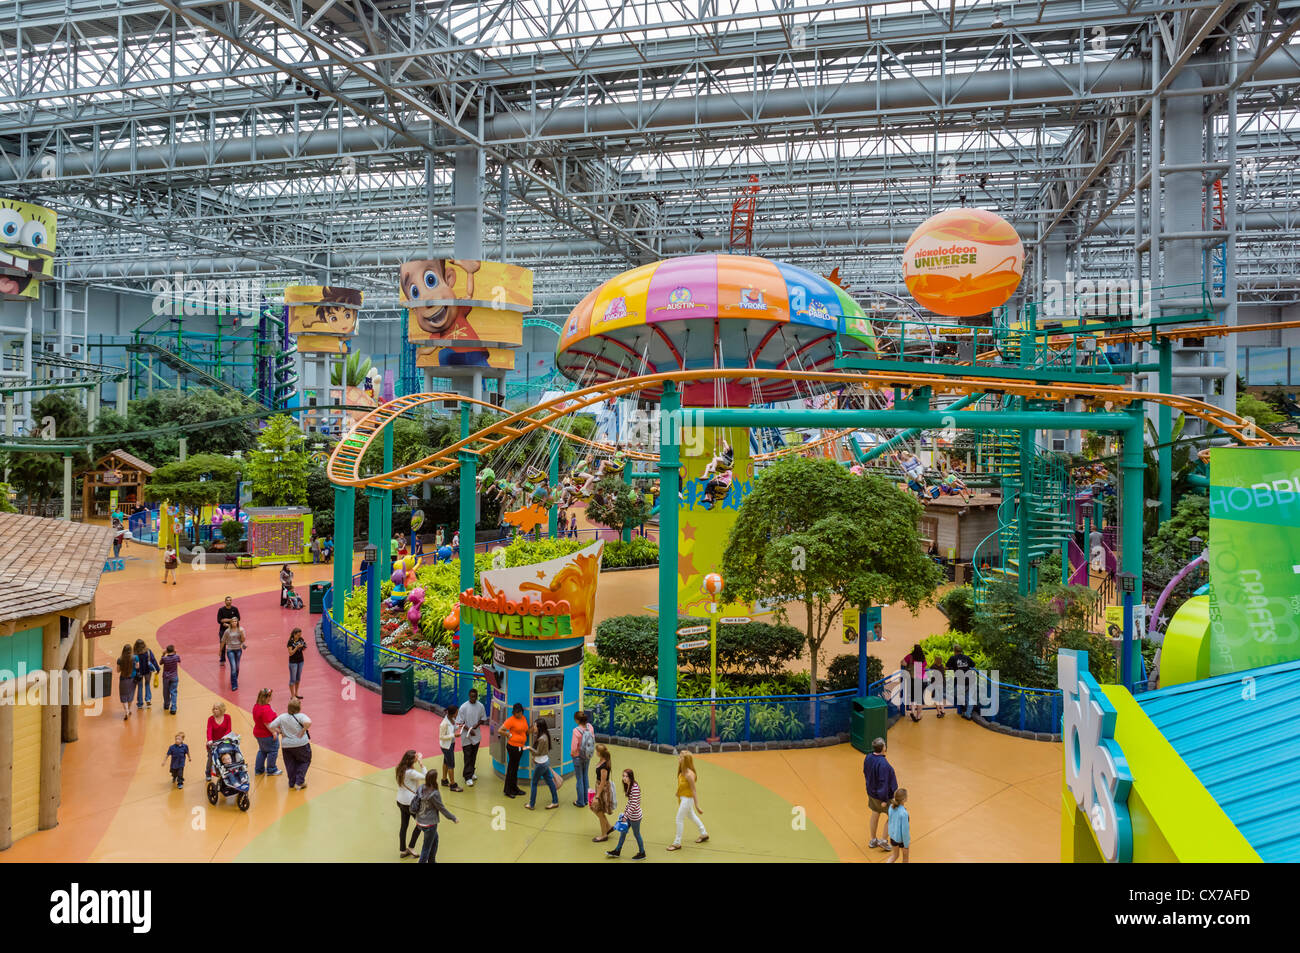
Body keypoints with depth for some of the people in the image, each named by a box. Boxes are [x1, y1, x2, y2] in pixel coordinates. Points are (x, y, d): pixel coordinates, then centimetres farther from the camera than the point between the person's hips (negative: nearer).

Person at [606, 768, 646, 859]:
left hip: (635, 816, -9)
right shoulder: (628, 786, 3)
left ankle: (642, 853, 27)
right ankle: (617, 851, 32)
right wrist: (625, 811, 16)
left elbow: (634, 804, -26)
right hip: (629, 815, 9)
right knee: (623, 831, 18)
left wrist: (626, 816, -22)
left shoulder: (635, 788, -26)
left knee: (636, 834, 8)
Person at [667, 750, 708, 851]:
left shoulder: (689, 774, -30)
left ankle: (677, 843, 17)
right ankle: (704, 834, 44)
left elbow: (694, 791, -24)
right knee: (692, 816, 25)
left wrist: (697, 806, -19)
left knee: (679, 819, 2)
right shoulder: (682, 772, -5)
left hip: (687, 799, -9)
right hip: (682, 798, 9)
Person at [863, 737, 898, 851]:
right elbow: (883, 782, -28)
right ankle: (883, 841, 20)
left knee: (875, 815, 22)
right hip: (882, 795, -7)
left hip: (871, 792, 7)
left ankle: (873, 840, 35)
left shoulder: (868, 758, -8)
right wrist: (884, 799, -20)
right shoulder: (883, 764, -32)